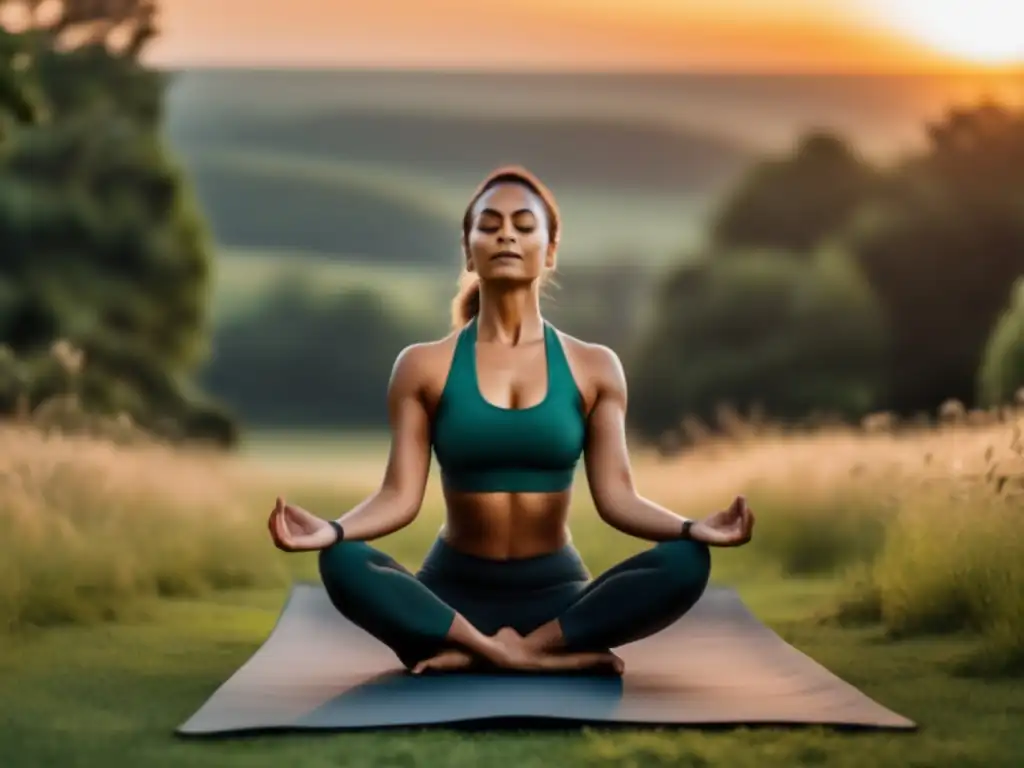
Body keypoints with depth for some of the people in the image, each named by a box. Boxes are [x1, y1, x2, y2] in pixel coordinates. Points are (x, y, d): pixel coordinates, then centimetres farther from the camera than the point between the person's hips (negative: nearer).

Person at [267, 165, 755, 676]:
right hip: (455, 591, -1)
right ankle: (552, 655, -29)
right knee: (342, 563, -31)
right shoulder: (423, 366, 2)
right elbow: (400, 495, -5)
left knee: (685, 563, -27)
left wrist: (693, 528, -23)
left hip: (557, 592, 1)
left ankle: (474, 652, -26)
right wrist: (332, 530, -26)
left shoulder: (594, 367, 4)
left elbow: (615, 496, -3)